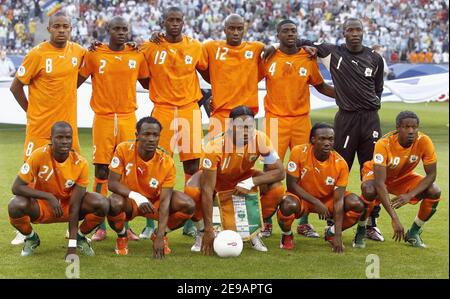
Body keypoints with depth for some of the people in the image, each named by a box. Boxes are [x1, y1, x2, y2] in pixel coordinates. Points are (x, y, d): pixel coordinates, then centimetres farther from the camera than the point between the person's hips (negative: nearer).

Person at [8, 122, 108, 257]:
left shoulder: (80, 163, -19)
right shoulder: (39, 156, -23)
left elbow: (74, 206, -20)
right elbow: (17, 187, -22)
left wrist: (72, 247, -25)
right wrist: (49, 197, -33)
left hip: (67, 204, 1)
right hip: (41, 206, -1)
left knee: (102, 205, -25)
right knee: (15, 206, -34)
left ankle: (80, 237, 6)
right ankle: (31, 238, 0)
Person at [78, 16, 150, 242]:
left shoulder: (137, 55, 5)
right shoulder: (94, 54, 0)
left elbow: (148, 83, 16)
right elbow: (76, 81, 7)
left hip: (128, 119, 2)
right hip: (102, 119, -2)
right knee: (101, 171, -1)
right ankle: (99, 225, 5)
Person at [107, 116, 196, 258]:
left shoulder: (167, 163, -20)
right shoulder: (124, 150, -20)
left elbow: (164, 201, -24)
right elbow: (112, 183, -20)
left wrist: (160, 238, -34)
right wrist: (136, 197, -38)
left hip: (154, 201, 2)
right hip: (129, 200, -1)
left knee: (189, 206, -24)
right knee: (114, 204, -38)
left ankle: (159, 234, 6)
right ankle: (121, 236, -3)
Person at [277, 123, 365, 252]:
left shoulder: (340, 164, -18)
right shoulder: (299, 152, -21)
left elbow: (338, 200, -19)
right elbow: (291, 184, -17)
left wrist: (338, 236, -26)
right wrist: (316, 202, -27)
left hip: (327, 199, 2)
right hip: (302, 198, -2)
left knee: (357, 205, -22)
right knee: (289, 205, -38)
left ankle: (331, 232, 8)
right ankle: (286, 235, -2)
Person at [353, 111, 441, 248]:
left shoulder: (424, 142, -27)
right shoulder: (384, 144, -36)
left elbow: (431, 174, -19)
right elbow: (379, 183, -41)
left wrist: (410, 195, -36)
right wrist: (394, 218, -48)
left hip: (404, 177, 4)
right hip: (377, 174, -4)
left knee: (434, 192, -20)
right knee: (369, 191, -37)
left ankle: (413, 233, 3)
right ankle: (360, 232, -9)